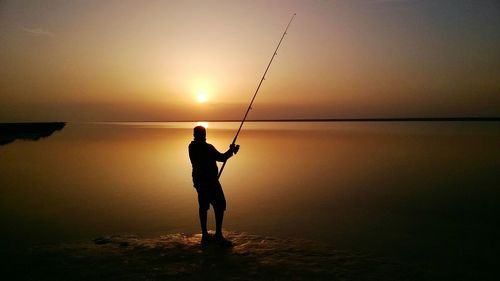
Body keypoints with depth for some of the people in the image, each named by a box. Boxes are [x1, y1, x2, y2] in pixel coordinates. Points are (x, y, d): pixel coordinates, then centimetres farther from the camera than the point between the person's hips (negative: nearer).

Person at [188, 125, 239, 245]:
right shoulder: (207, 147, -17)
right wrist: (231, 150, 0)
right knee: (220, 206, -2)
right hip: (210, 181, -8)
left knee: (203, 206, 13)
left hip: (198, 181, 8)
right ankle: (218, 234, -1)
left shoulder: (192, 147, 8)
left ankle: (205, 235, 19)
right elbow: (221, 158, -16)